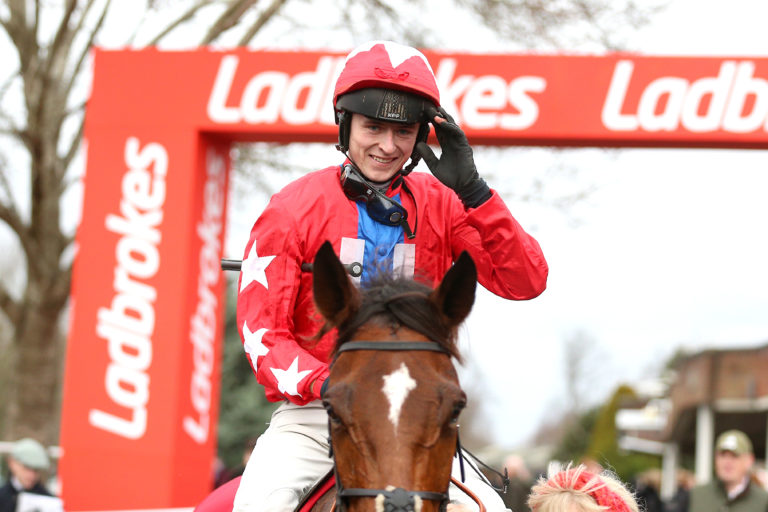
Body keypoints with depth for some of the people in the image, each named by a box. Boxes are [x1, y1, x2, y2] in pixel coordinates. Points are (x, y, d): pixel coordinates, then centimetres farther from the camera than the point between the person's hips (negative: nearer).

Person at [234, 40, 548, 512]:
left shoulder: (443, 207, 5)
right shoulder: (293, 209, -1)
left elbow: (527, 283, -5)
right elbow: (262, 330, -3)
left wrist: (473, 192, -15)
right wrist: (326, 385, -21)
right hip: (312, 414, -2)